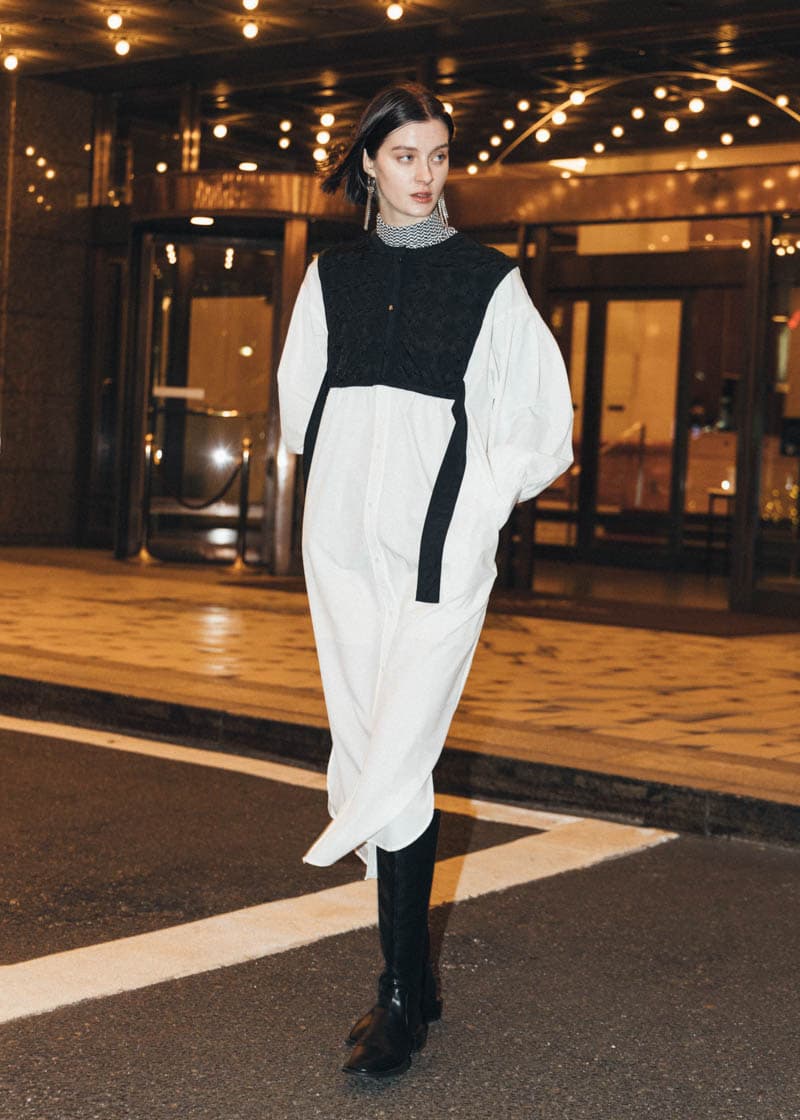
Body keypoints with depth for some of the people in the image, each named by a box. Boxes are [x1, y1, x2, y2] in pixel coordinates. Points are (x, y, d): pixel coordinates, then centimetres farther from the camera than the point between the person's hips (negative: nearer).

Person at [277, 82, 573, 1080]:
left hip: (439, 544, -4)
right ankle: (411, 973, 14)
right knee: (369, 754, 4)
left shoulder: (487, 280, 3)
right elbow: (298, 399, 24)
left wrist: (479, 496, 4)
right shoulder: (331, 276, 13)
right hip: (345, 537, 4)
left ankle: (400, 1000, -3)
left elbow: (546, 419, 8)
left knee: (394, 761, -12)